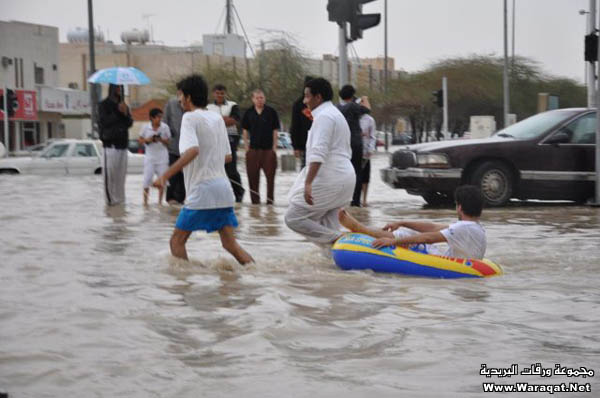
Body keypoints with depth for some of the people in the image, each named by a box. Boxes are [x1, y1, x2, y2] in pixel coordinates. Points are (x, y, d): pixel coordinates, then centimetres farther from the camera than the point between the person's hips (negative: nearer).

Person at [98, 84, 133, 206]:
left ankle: (120, 198, 9)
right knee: (109, 173, -11)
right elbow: (103, 122, -11)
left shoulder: (123, 105, 17)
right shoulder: (103, 105, 0)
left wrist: (125, 114, -8)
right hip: (110, 143, -5)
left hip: (122, 143, 5)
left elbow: (130, 123, 11)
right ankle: (110, 199, -7)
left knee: (121, 173, 3)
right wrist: (117, 112, -13)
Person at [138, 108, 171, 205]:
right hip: (150, 156, -1)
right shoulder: (146, 127, -3)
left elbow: (169, 142, 1)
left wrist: (161, 140, -17)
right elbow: (140, 140, 7)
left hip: (162, 157, 1)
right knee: (147, 178, -5)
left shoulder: (165, 127, -3)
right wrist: (147, 140, -12)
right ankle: (145, 200, 5)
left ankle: (160, 200, 13)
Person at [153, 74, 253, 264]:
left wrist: (165, 176, -28)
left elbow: (192, 150, -24)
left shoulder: (190, 117, -7)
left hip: (202, 191, -7)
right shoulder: (217, 118, 15)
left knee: (177, 241, 3)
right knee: (230, 243, 7)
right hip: (223, 188, 7)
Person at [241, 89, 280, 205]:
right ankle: (255, 200, 12)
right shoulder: (249, 113, 7)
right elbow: (245, 131, 13)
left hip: (268, 149, -2)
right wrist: (246, 146, 5)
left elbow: (275, 131, 3)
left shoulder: (271, 112, 2)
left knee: (270, 175, -1)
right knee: (253, 176, 3)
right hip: (253, 148, 2)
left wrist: (274, 147, -2)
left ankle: (270, 200, 7)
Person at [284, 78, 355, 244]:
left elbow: (318, 153, -24)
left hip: (328, 180, -10)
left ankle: (339, 240, -13)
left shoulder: (324, 116, -12)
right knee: (327, 228, 12)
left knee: (293, 218, -5)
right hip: (343, 178, 10)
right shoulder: (337, 115, 21)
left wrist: (308, 183, -30)